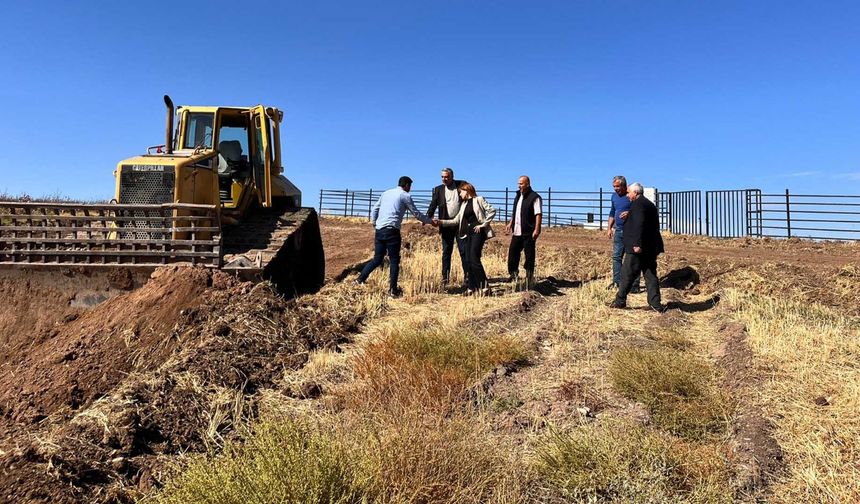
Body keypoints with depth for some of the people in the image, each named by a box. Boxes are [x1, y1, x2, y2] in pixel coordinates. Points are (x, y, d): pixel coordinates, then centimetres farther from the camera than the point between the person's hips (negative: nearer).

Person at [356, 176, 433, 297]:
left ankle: (360, 280, 10)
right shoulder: (405, 196, 2)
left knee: (377, 259, 14)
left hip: (379, 231, 6)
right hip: (392, 231, -6)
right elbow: (416, 214, 5)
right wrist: (430, 221, 16)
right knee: (394, 260, 1)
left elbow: (374, 209, 17)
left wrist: (374, 223, 19)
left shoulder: (386, 193, 19)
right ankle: (393, 289, -1)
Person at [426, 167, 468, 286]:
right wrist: (427, 218, -19)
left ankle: (467, 276, 8)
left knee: (464, 250, 1)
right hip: (446, 224, 1)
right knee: (446, 251, 6)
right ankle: (445, 277, 12)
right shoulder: (438, 189, 5)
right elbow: (433, 205, -2)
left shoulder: (461, 185, 2)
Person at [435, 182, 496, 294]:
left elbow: (492, 211, -8)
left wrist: (483, 224, -10)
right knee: (468, 261, 3)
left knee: (474, 258, -16)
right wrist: (440, 222, 7)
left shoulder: (478, 200, 0)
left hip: (478, 232, -7)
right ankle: (472, 287, 9)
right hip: (468, 233, 8)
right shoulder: (464, 204, 19)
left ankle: (483, 285, -11)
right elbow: (456, 221, 16)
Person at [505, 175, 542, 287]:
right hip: (517, 231, 8)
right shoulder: (518, 196, 15)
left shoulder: (534, 197, -10)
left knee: (529, 255, 1)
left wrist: (537, 229, -22)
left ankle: (529, 277, 10)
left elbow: (538, 214, -16)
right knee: (513, 252, 11)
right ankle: (513, 274, 23)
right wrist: (511, 223, 21)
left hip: (528, 232, -8)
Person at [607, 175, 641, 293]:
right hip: (618, 230, 7)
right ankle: (617, 281, 18)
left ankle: (635, 285, 2)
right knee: (616, 257, 9)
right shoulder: (614, 196, 11)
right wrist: (609, 228, 13)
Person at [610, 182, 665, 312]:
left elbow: (639, 224, -23)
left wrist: (637, 244, -26)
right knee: (650, 275, 9)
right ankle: (656, 303, 7)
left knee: (627, 274, 1)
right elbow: (655, 226, 22)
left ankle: (620, 301, 10)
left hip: (638, 248, -9)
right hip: (651, 247, 9)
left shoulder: (637, 204, -10)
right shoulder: (650, 205, 20)